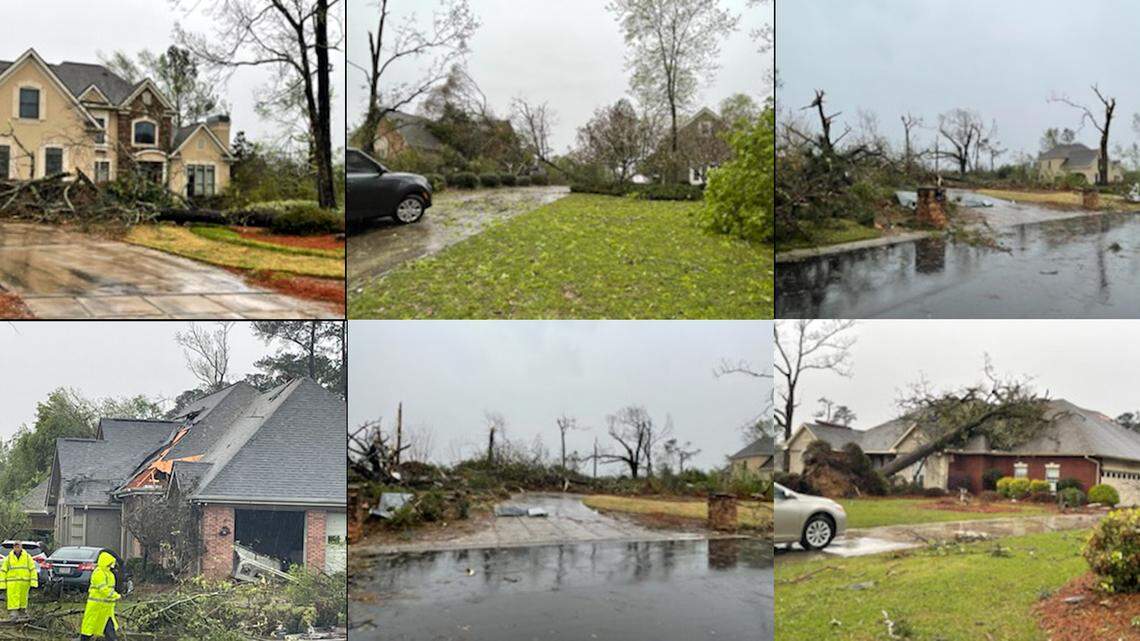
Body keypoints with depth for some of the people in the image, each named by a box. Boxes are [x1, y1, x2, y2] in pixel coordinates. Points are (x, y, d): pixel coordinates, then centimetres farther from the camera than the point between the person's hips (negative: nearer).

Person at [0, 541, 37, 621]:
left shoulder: (27, 557, 3)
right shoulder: (9, 558, 4)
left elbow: (33, 569, 0)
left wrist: (33, 581, -8)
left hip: (24, 581, 1)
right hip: (12, 582, -1)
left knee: (23, 598, 9)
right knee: (13, 598, -10)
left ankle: (22, 613, 23)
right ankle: (13, 614, -13)